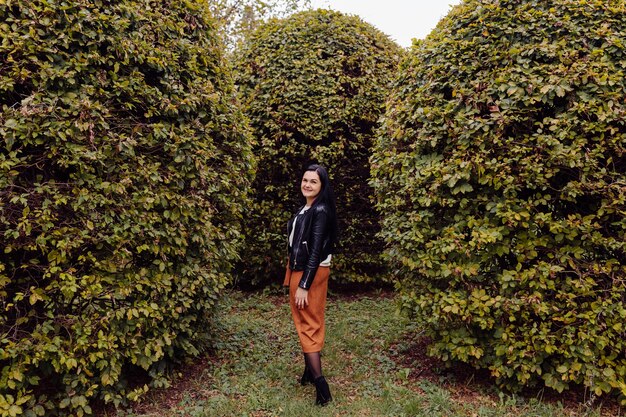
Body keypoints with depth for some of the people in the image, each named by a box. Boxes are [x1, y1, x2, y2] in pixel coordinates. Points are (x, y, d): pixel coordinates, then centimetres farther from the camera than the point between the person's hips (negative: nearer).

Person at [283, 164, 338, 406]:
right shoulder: (306, 208, 11)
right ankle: (310, 370, 27)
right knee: (305, 322, 15)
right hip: (299, 268, 9)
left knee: (309, 324, -5)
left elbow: (316, 251, -21)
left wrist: (304, 285, -22)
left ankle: (319, 382, 0)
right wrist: (293, 275, 16)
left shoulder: (321, 211, -17)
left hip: (311, 272, -9)